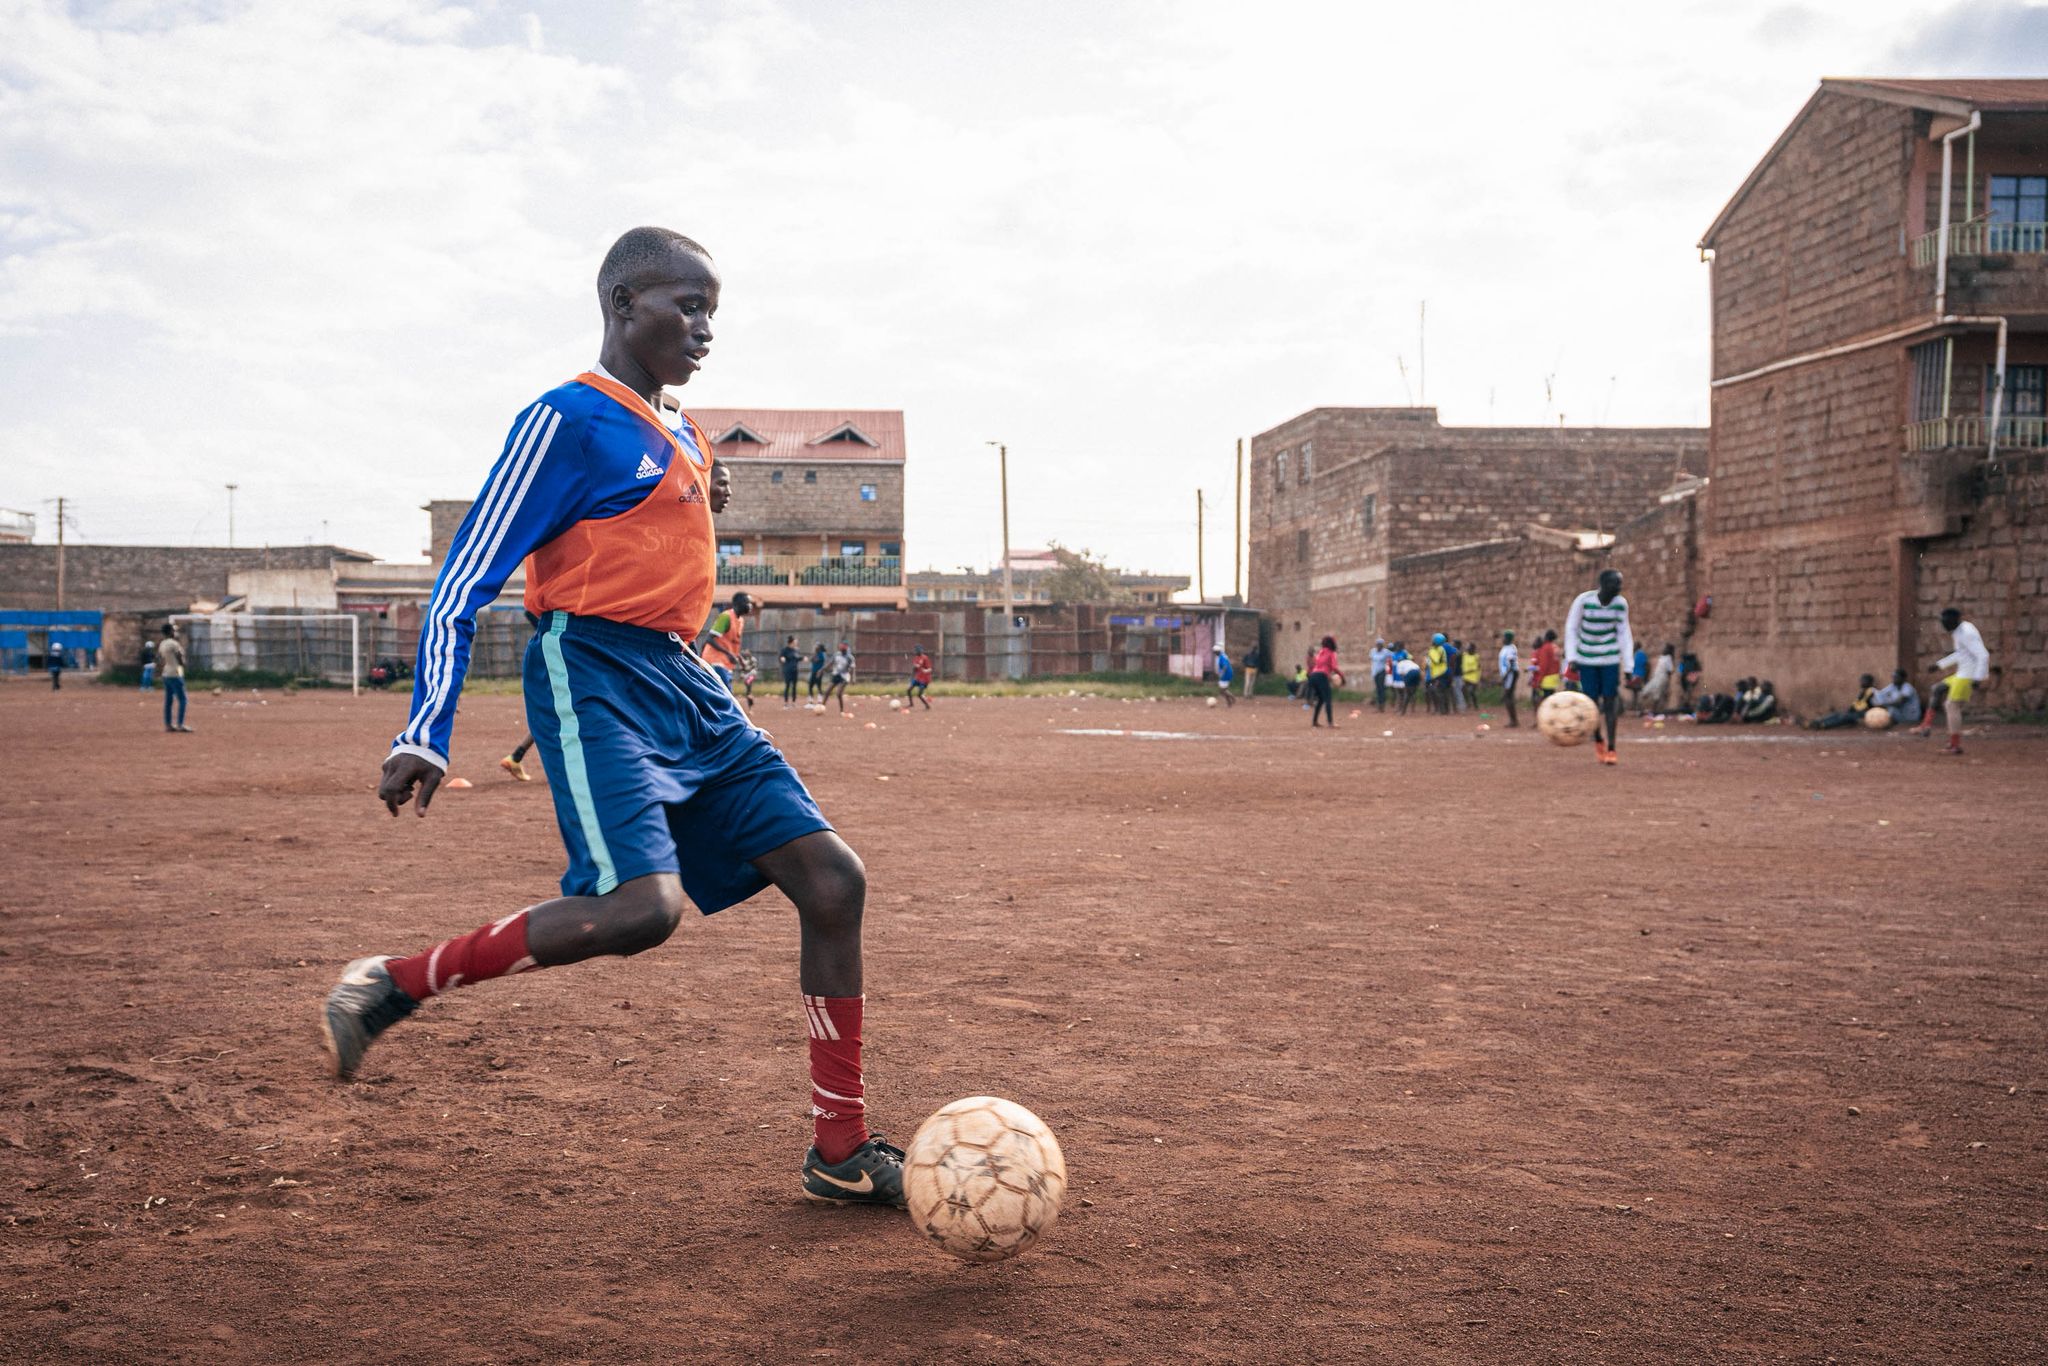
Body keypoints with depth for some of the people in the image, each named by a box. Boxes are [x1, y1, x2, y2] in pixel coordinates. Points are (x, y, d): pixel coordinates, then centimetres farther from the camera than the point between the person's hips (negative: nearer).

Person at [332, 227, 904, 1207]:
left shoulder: (685, 439, 19)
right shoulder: (569, 420, -7)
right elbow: (465, 581, -10)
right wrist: (423, 736, -17)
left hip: (685, 686, 9)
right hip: (592, 677, -8)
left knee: (833, 879, 0)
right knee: (643, 906, -28)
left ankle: (840, 1152, 8)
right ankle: (392, 986, -8)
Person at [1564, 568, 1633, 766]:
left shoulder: (1621, 603, -6)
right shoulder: (1583, 600, -13)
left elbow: (1624, 633, 1)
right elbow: (1571, 629, -5)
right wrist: (1571, 658, -12)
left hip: (1610, 659, 1)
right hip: (1586, 660, -1)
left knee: (1610, 701, -4)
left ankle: (1611, 749, 4)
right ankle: (1597, 741, 25)